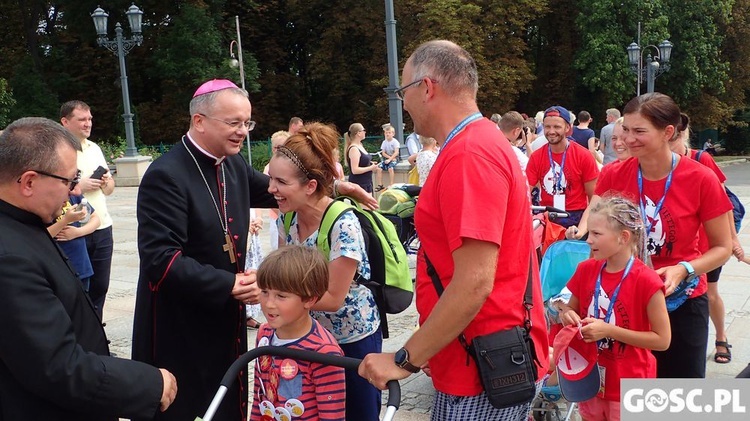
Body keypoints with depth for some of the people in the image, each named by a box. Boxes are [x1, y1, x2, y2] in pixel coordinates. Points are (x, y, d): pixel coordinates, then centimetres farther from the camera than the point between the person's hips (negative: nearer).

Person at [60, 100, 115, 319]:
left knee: (100, 285, 12)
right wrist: (80, 186, -19)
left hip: (102, 228, 6)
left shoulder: (95, 148, 13)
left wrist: (106, 182, -3)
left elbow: (110, 187, 18)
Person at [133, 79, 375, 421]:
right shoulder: (166, 176, -20)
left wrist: (332, 187, 8)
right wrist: (228, 284, -26)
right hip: (180, 332, -8)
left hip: (226, 322, 8)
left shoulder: (233, 165, 5)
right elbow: (160, 259, -25)